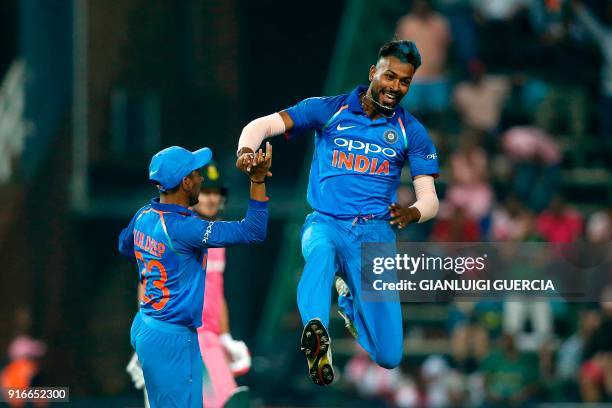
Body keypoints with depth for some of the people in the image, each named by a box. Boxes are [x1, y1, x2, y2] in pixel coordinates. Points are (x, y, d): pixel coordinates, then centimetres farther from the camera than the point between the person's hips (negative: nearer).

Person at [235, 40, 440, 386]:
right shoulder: (329, 110, 4)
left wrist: (413, 213, -20)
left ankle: (350, 299, 26)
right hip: (326, 223, -2)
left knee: (389, 356, -7)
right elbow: (263, 125, -1)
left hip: (375, 232, 2)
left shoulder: (411, 131, 9)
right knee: (322, 250, -42)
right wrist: (246, 150, -25)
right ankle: (316, 333, -60)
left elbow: (429, 198, 5)